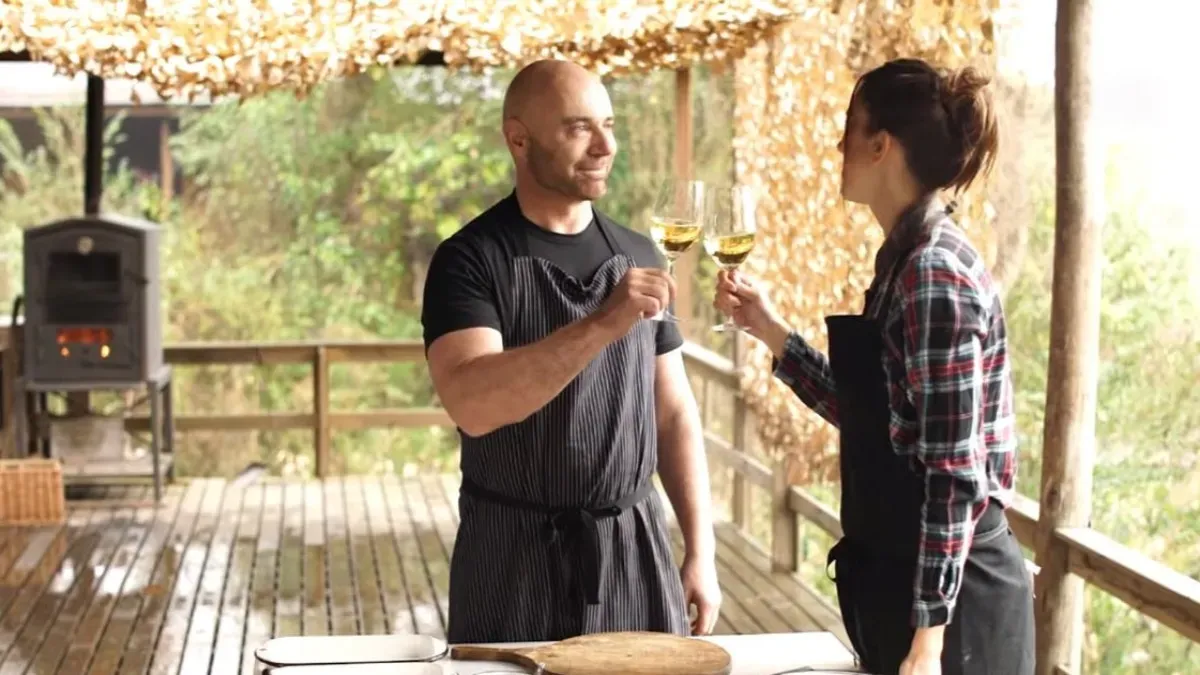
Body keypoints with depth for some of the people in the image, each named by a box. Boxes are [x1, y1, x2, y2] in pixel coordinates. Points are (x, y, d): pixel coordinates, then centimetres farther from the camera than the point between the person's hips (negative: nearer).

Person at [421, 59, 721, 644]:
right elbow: (472, 405, -24)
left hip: (636, 550, 4)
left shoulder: (637, 257, 7)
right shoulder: (470, 260, -9)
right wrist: (603, 325, -31)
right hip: (517, 556, -4)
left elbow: (673, 411, 10)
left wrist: (701, 550, 4)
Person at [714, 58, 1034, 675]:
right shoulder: (905, 261, 8)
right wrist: (770, 332, 13)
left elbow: (957, 474, -22)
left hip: (950, 592, -9)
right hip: (898, 575, 9)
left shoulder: (934, 274, -19)